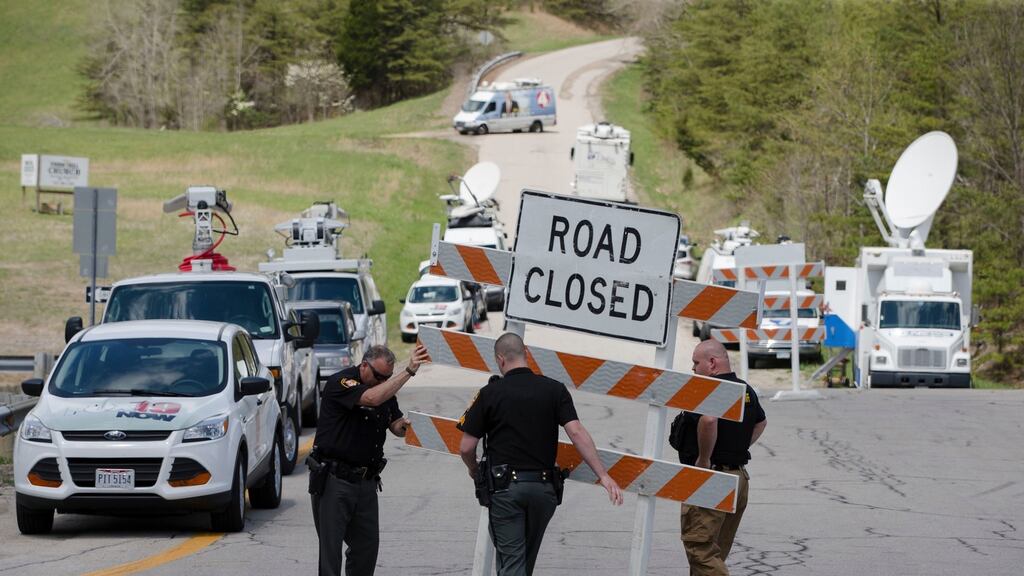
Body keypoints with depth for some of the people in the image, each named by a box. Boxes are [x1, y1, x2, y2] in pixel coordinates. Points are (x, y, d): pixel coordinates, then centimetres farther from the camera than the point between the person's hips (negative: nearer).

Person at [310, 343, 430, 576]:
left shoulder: (386, 389, 10)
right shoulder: (340, 383, -15)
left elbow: (396, 426, 13)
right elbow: (372, 398, -32)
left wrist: (403, 425, -13)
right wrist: (409, 371, -33)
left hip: (366, 481, 7)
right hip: (334, 479, -7)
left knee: (367, 544, 7)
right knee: (330, 547, -4)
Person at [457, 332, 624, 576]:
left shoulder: (490, 393, -3)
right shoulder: (555, 390, 2)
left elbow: (466, 447, -3)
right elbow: (576, 432, -10)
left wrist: (474, 470, 19)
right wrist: (603, 475, -12)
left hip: (504, 486, -3)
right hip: (543, 487, 3)